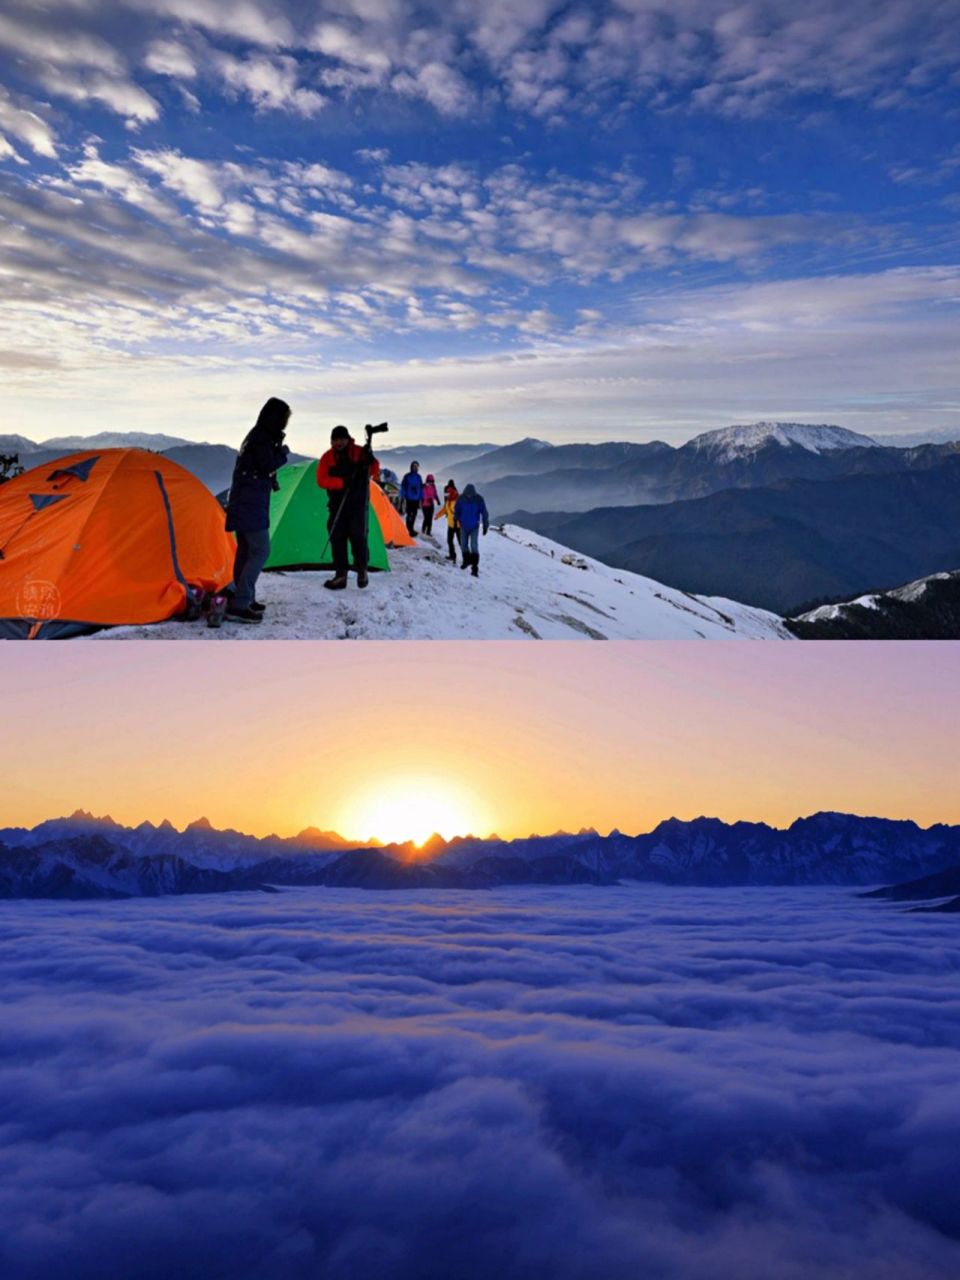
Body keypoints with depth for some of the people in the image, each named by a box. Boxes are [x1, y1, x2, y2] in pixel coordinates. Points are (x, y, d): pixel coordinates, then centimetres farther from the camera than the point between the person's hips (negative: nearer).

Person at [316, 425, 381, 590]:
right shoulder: (327, 457, 2)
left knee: (358, 535, -8)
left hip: (358, 503, -2)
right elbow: (321, 480, -6)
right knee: (337, 537, 0)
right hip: (337, 504, 2)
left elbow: (374, 471, 2)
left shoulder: (360, 452, -2)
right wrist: (342, 482, -21)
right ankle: (340, 574, 6)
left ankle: (362, 570, 11)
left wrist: (370, 461, -22)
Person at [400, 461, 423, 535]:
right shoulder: (407, 476, -4)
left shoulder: (418, 477, 9)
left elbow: (421, 488, 15)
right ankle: (409, 530, -6)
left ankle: (411, 529, 21)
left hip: (416, 500, 5)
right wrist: (403, 498, -8)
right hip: (409, 499, -5)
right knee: (409, 515, -8)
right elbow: (403, 487, -3)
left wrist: (421, 499, 12)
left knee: (414, 515, 9)